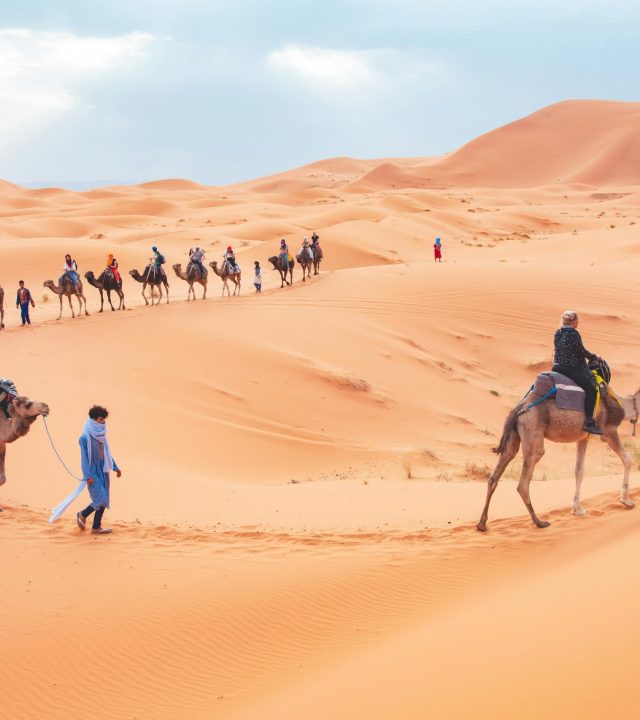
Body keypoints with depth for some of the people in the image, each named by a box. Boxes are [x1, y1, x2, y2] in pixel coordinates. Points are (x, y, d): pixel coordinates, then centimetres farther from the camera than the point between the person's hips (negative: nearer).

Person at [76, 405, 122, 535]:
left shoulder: (101, 435, 7)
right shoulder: (85, 438, -15)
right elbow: (84, 457, -15)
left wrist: (115, 467, 22)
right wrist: (88, 476, -20)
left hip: (103, 470, 7)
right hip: (93, 471, -7)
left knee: (104, 500, 7)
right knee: (101, 498, -12)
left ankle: (96, 527, 15)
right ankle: (83, 515, 11)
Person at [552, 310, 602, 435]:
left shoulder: (558, 333, 13)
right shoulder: (573, 333, -12)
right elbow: (581, 351, -8)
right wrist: (594, 357, 10)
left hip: (557, 367, 9)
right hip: (571, 369, -9)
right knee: (591, 388, -13)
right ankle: (588, 422, -21)